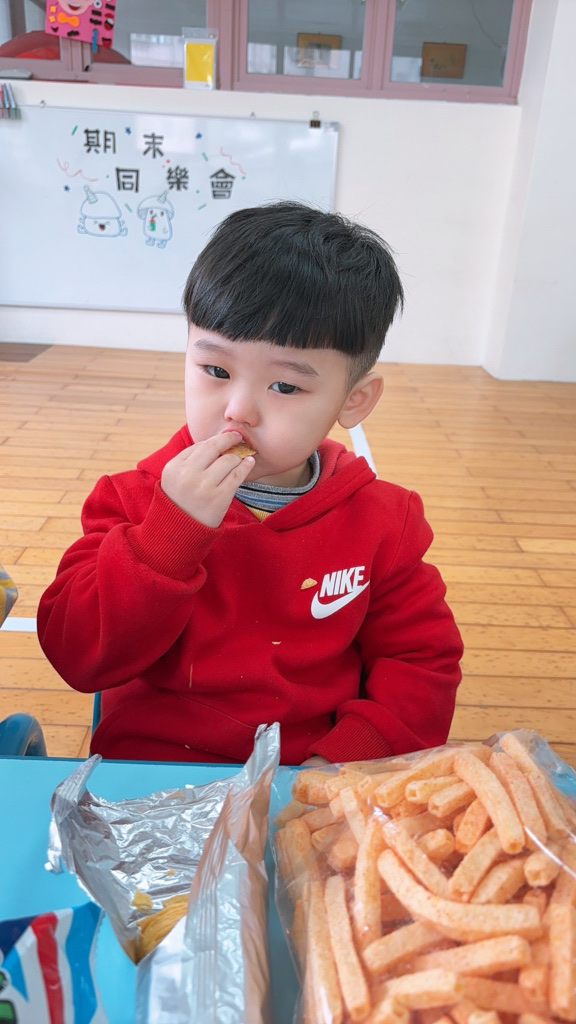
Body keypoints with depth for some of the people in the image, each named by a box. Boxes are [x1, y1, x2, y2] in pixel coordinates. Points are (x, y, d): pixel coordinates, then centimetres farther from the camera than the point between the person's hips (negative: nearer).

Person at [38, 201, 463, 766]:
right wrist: (172, 530, -24)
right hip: (148, 762, -1)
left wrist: (345, 761, -13)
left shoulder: (382, 522, -3)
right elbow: (77, 655, -11)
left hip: (305, 782, 3)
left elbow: (422, 661, 2)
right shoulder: (137, 498, -4)